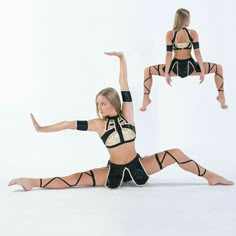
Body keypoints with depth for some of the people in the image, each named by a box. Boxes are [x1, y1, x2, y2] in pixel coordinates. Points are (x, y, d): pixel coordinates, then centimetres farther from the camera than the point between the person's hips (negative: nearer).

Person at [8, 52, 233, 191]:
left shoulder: (126, 114, -7)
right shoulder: (99, 124, -5)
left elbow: (124, 86, -12)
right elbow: (71, 124, -6)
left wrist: (122, 58, -15)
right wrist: (42, 129, -6)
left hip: (137, 166, 0)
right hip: (114, 171, 0)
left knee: (174, 153, -11)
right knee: (75, 179, -10)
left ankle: (210, 176, -1)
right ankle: (32, 183, -6)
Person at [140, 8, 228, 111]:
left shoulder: (169, 34, -9)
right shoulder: (193, 33, -8)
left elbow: (169, 55, -10)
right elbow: (197, 53, -9)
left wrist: (166, 74, -6)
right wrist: (203, 71, -5)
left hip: (175, 68, 0)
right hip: (190, 68, 0)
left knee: (147, 71, 19)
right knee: (219, 68, 21)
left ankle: (146, 98, 8)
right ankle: (221, 97, 19)